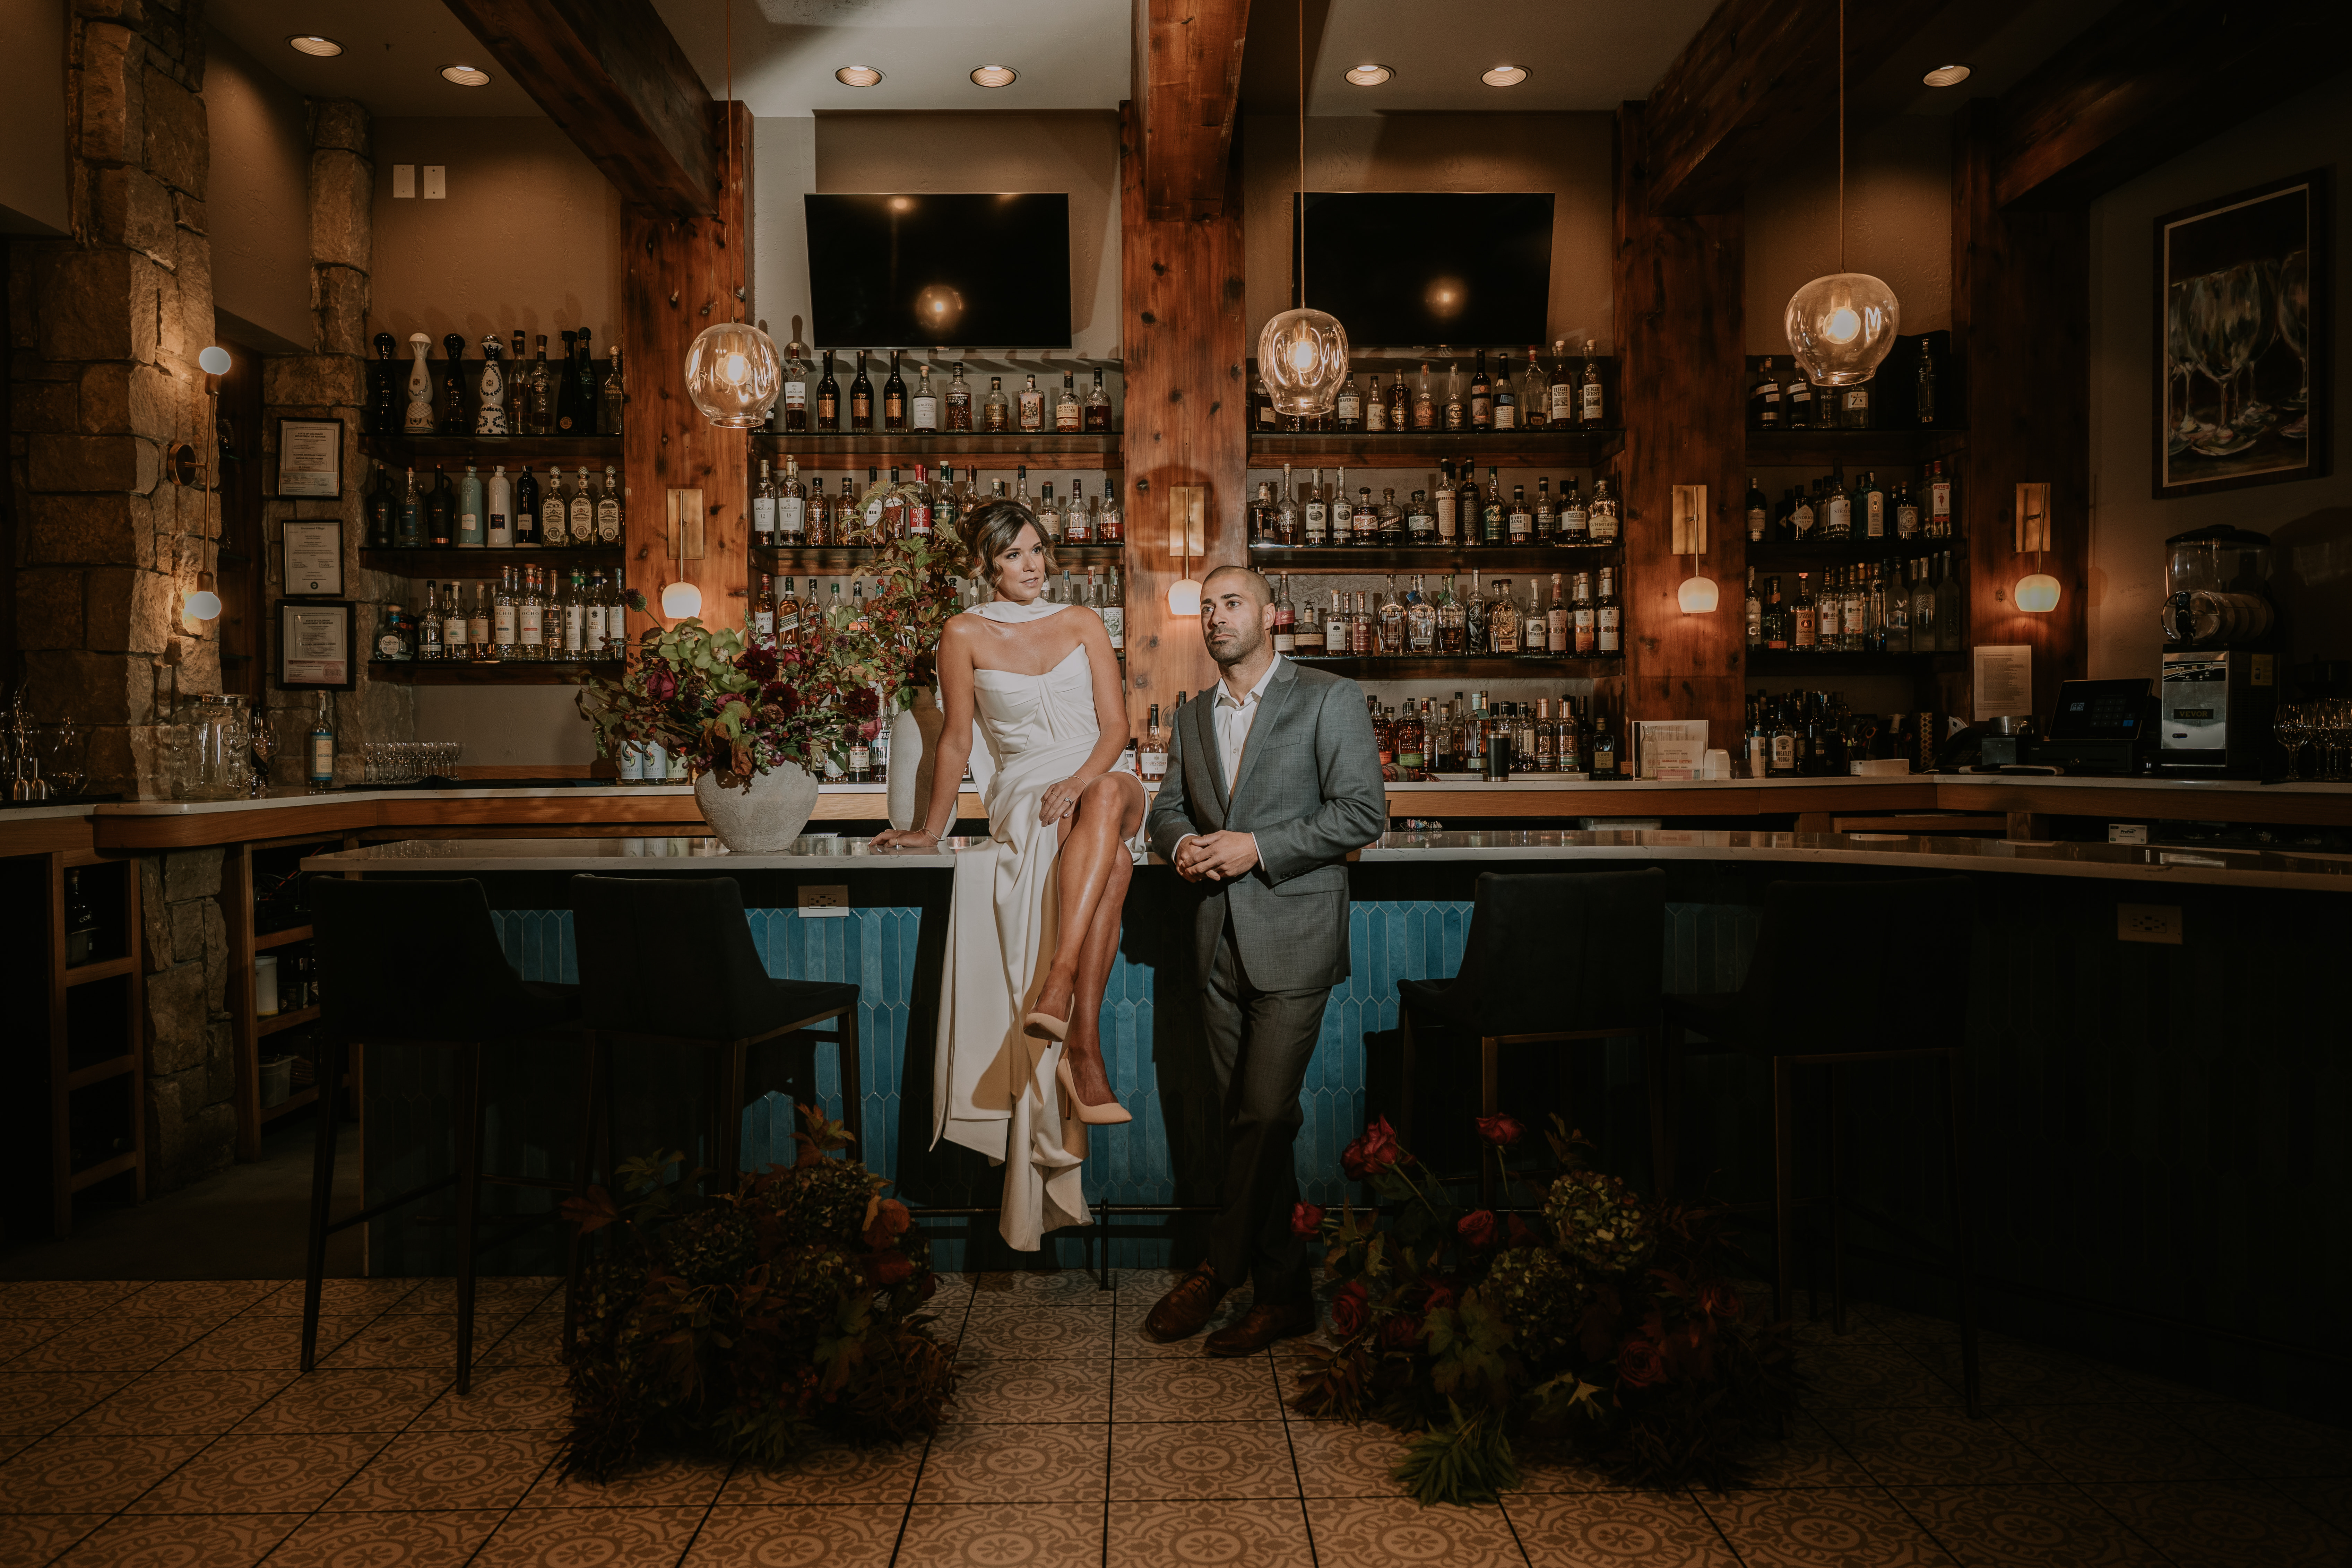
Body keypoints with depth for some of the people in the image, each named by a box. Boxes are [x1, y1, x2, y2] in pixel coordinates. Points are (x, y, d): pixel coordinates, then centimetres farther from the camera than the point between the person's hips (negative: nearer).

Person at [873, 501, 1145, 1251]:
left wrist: (1079, 783, -14)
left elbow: (1115, 724, 4)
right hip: (1023, 796, -1)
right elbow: (957, 740, 11)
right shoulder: (966, 635, 7)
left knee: (1109, 799, -38)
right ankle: (1084, 1041, -43)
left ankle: (1054, 998, -48)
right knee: (1112, 859, -35)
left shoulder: (1083, 623, 12)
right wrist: (931, 829, 9)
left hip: (1101, 783, 2)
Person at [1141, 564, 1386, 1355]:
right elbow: (1166, 806, 21)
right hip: (1219, 940, 6)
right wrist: (1182, 843, -3)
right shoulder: (1193, 716, 16)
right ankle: (1283, 1293, 19)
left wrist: (1258, 846, -16)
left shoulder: (1329, 699, -3)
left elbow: (1363, 812, -10)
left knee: (1264, 1116, -9)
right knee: (1249, 1120, 9)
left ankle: (1219, 1268, 7)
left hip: (1292, 934, -6)